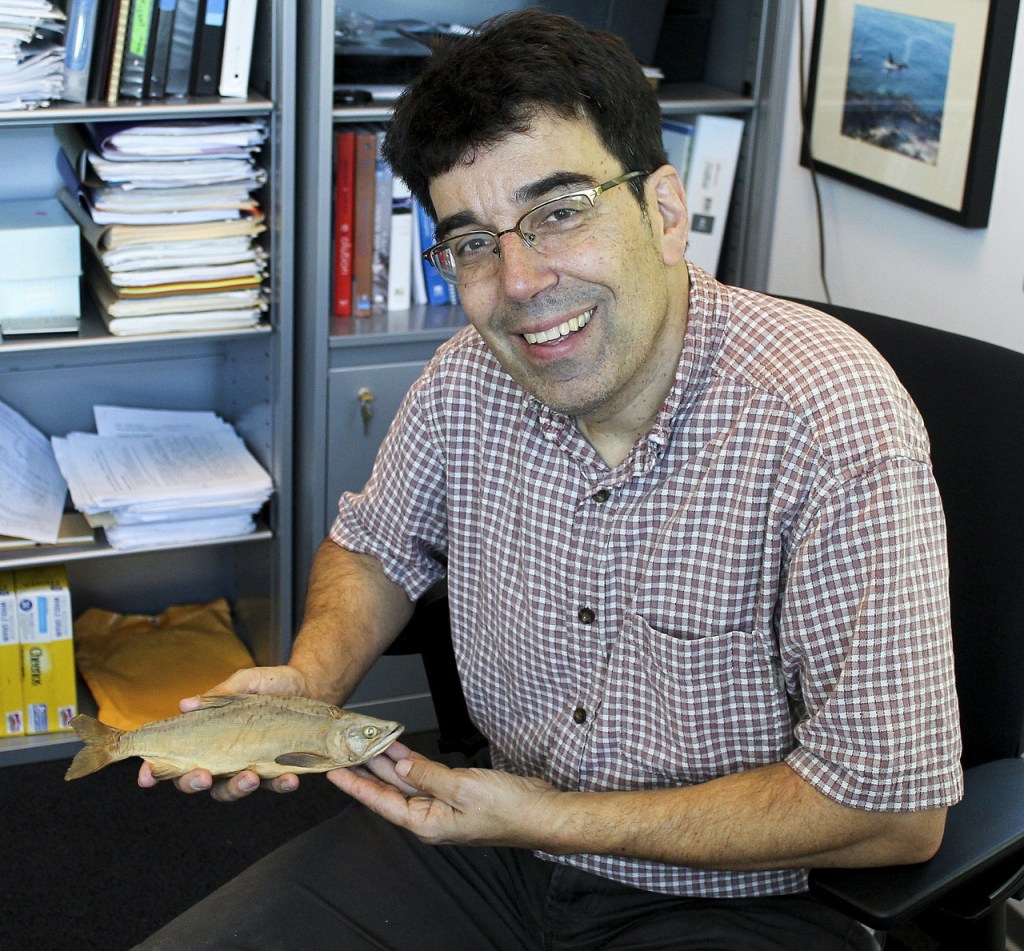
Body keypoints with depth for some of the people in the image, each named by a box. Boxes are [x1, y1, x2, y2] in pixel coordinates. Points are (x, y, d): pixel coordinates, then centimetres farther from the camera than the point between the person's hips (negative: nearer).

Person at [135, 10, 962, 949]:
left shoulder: (833, 419, -25)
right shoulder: (468, 378, -6)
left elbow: (893, 811, -23)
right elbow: (373, 548, 15)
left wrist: (557, 821, -19)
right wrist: (308, 681, -8)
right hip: (498, 836, 5)